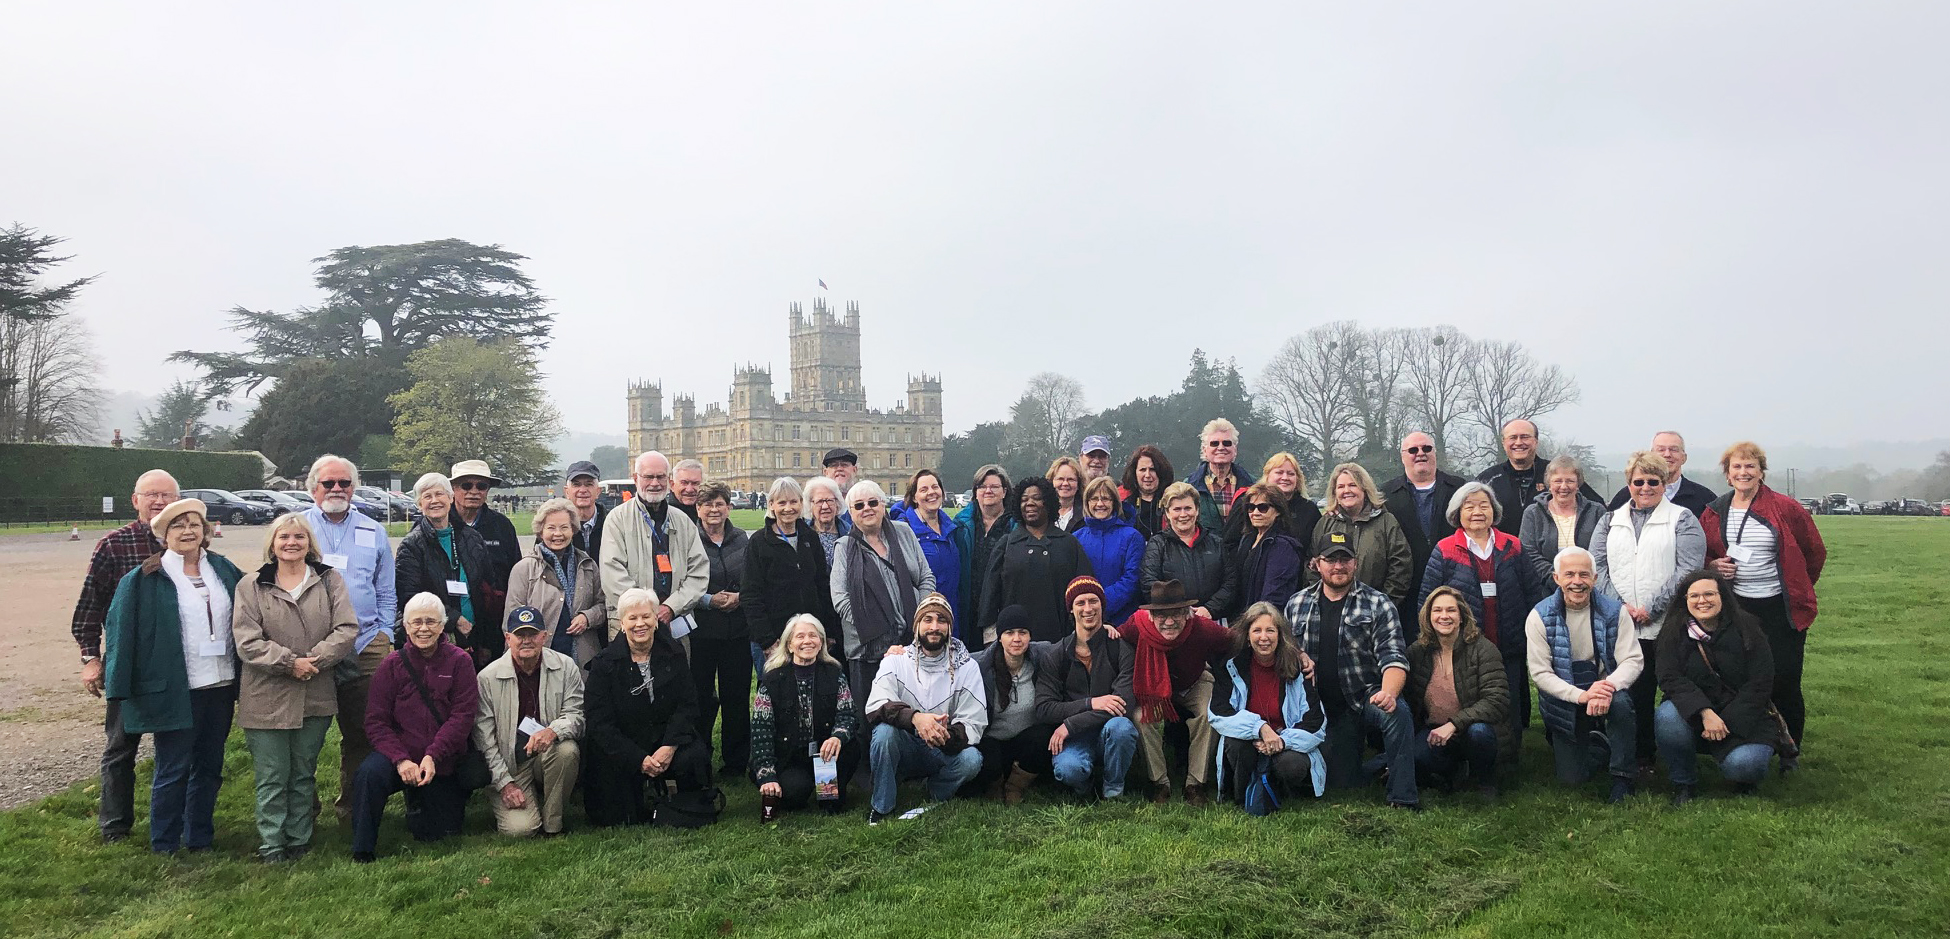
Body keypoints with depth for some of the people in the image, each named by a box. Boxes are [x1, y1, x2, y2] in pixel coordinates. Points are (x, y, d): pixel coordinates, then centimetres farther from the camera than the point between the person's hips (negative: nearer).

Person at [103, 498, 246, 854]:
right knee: (173, 771, 2)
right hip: (174, 690, -4)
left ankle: (200, 839, 25)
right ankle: (164, 847, 15)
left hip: (220, 687, 4)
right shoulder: (143, 580, -4)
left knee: (209, 767, 12)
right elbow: (119, 628, -7)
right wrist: (121, 686, -12)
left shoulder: (224, 570, 8)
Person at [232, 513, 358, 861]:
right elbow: (246, 641, -6)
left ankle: (299, 842, 22)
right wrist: (289, 662, -16)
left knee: (304, 775, 12)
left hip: (316, 698, 1)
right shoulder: (251, 587, 3)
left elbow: (347, 629, -4)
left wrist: (313, 660, -16)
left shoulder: (330, 581, 6)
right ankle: (271, 847, 11)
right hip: (267, 698, -1)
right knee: (271, 778, 2)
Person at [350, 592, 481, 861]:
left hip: (445, 764, 0)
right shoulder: (392, 666, -1)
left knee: (434, 835, 7)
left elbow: (463, 716, -10)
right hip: (401, 755, 0)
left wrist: (432, 756, -21)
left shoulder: (460, 661, -5)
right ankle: (362, 852, -14)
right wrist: (400, 759, -22)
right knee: (369, 774, -33)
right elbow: (376, 721, -6)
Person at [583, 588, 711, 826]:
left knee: (695, 757, -29)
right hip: (620, 749, -1)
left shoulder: (673, 654, 2)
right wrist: (639, 759, -19)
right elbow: (598, 722, -10)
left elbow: (687, 706, -1)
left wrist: (669, 747, -19)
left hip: (667, 740, 1)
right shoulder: (605, 663, -6)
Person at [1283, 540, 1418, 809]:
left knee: (1398, 714, -37)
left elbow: (1393, 658, -12)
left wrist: (1389, 692, -31)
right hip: (1325, 707, 3)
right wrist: (1298, 655, -6)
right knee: (1341, 783, 2)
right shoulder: (1297, 605, 6)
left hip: (1368, 696, -3)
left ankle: (1403, 800, -26)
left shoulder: (1378, 605, -4)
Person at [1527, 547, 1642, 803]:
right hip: (1564, 703, 0)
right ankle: (1598, 744, 34)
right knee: (1572, 779, -1)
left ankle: (1622, 779, -14)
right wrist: (1582, 695, -30)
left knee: (1621, 702, -36)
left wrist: (1608, 687, -35)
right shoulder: (1540, 617, -12)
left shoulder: (1613, 611, -8)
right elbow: (1540, 673, -14)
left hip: (1605, 688, 0)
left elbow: (1633, 660, -14)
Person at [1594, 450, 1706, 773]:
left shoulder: (1682, 520, 5)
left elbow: (1688, 569, -6)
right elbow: (1597, 565, 9)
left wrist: (1651, 608, -12)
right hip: (1622, 625, 3)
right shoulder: (1612, 521, 17)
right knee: (1633, 694, 4)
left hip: (1668, 625, -3)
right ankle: (1641, 758, 14)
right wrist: (1621, 604, -6)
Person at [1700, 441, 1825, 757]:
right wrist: (1714, 565, -4)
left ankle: (1791, 752, 17)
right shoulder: (1714, 513, 5)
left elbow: (1815, 552, 6)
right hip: (1736, 609, 3)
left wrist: (1796, 588, 10)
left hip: (1781, 610, -3)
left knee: (1785, 683, 0)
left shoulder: (1785, 509, -4)